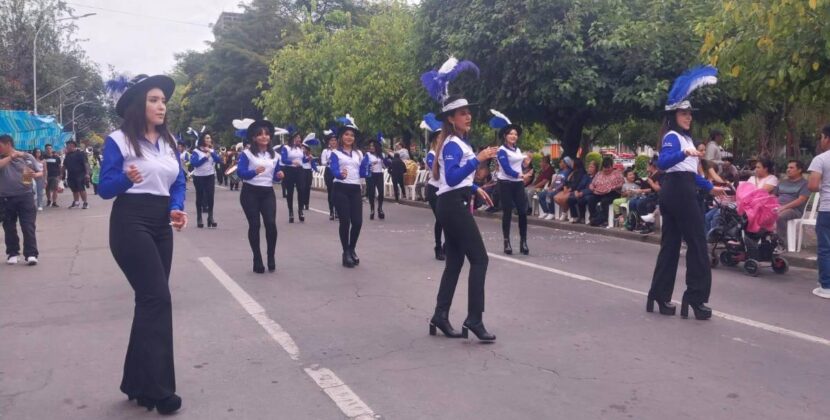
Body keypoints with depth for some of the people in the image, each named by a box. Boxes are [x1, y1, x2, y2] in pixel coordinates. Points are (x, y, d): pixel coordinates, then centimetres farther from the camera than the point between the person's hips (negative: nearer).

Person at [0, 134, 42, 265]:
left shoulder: (27, 157, 1)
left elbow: (41, 172, 4)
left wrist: (33, 175, -16)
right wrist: (11, 157, -16)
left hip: (25, 196, -2)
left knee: (28, 226, -5)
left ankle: (31, 254, -3)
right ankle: (12, 253, 21)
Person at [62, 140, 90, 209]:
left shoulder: (80, 153, -5)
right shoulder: (68, 155, 16)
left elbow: (86, 163, -12)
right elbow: (64, 166, 22)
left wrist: (87, 173, -20)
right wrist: (63, 174, 19)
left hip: (80, 175, -6)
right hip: (71, 175, 7)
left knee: (81, 189, -10)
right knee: (74, 190, 10)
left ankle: (86, 203, -4)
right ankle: (76, 203, 20)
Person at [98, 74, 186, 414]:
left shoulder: (169, 142, 12)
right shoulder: (118, 140, -7)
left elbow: (179, 182, 13)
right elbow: (105, 189, -9)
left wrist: (177, 208, -7)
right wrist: (126, 177, -30)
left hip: (162, 226, 7)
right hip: (130, 224, -7)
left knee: (149, 299, 9)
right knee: (158, 298, -14)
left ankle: (137, 382, 21)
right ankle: (157, 388, -6)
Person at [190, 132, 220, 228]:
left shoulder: (212, 150, 7)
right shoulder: (196, 151, -7)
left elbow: (218, 160, -6)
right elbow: (193, 163, -17)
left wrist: (211, 152, -16)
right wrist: (205, 157, -17)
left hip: (210, 176, 3)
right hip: (199, 177, -3)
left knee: (210, 196, -6)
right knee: (200, 197, 5)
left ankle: (210, 218, -1)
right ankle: (199, 218, 14)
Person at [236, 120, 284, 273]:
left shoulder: (275, 156, 12)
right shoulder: (247, 154, -2)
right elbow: (240, 173, -12)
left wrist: (279, 175, -7)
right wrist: (255, 171, -28)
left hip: (268, 193, 3)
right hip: (250, 193, -3)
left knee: (271, 224, -13)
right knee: (254, 225, -2)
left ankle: (271, 257, 5)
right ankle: (257, 260, 8)